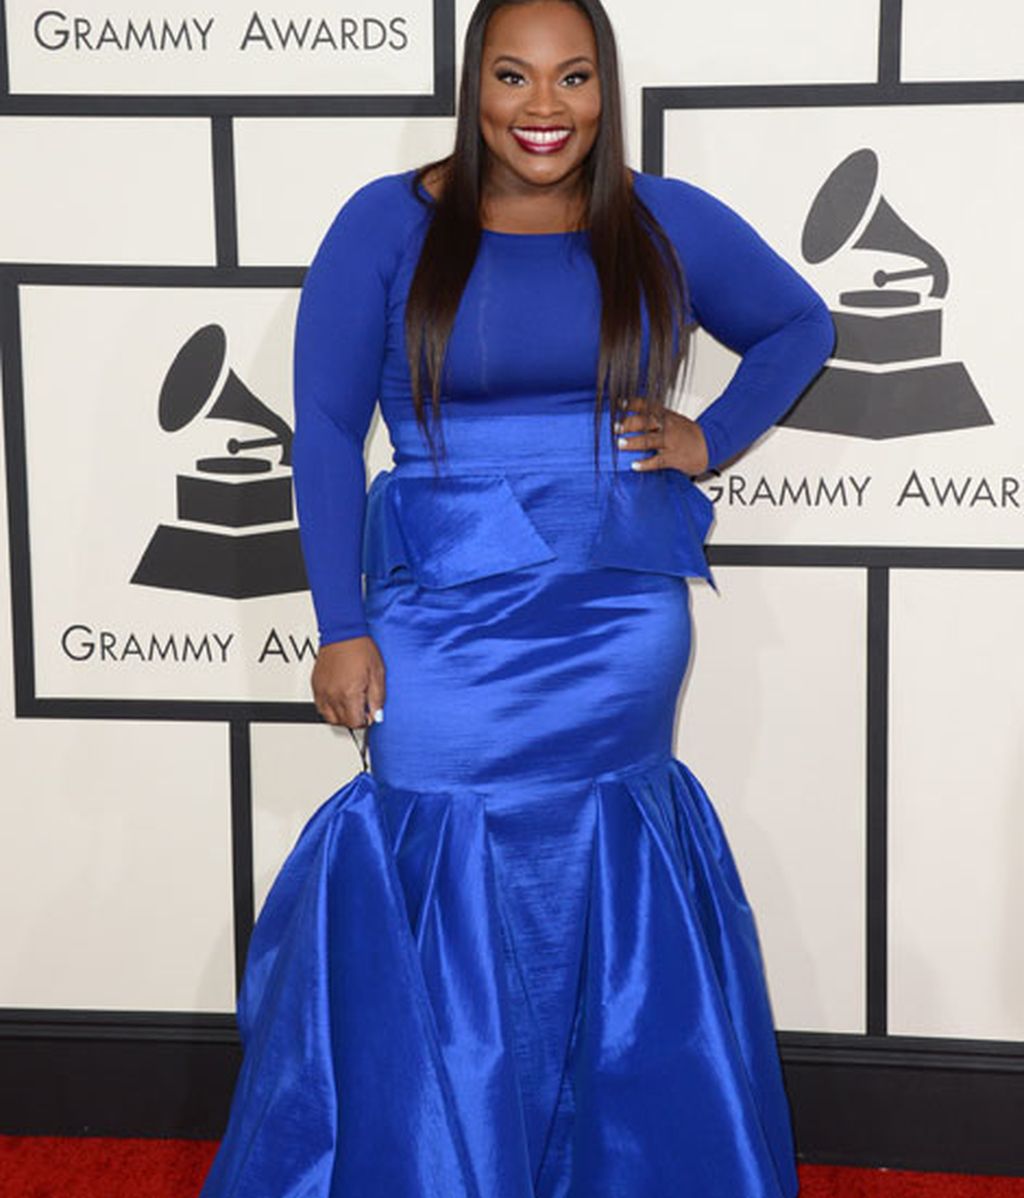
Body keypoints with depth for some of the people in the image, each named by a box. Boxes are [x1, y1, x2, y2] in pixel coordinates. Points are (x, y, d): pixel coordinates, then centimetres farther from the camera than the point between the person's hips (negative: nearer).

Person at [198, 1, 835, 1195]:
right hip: (446, 624, -1)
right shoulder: (390, 225, -1)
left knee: (607, 884, 6)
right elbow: (325, 432, -1)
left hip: (625, 623, 2)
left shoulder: (670, 224, 6)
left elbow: (800, 325, 21)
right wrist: (343, 628, -6)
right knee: (450, 910, -1)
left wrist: (710, 437, 5)